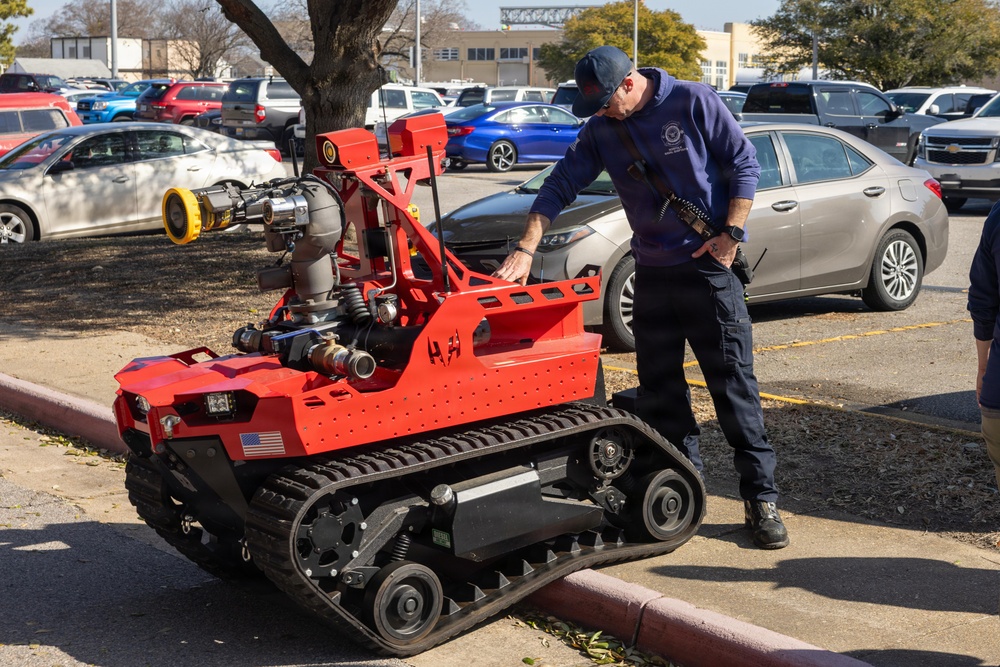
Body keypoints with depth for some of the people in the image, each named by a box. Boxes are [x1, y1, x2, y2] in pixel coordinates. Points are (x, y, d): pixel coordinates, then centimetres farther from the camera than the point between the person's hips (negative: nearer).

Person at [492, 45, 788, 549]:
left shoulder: (693, 103, -8)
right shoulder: (600, 131, 4)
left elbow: (744, 164, -4)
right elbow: (559, 186, 2)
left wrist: (732, 232, -11)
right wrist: (525, 250, -8)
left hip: (707, 264, -5)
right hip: (651, 271, 5)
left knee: (733, 381, -5)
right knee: (659, 389, 8)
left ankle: (761, 497, 1)